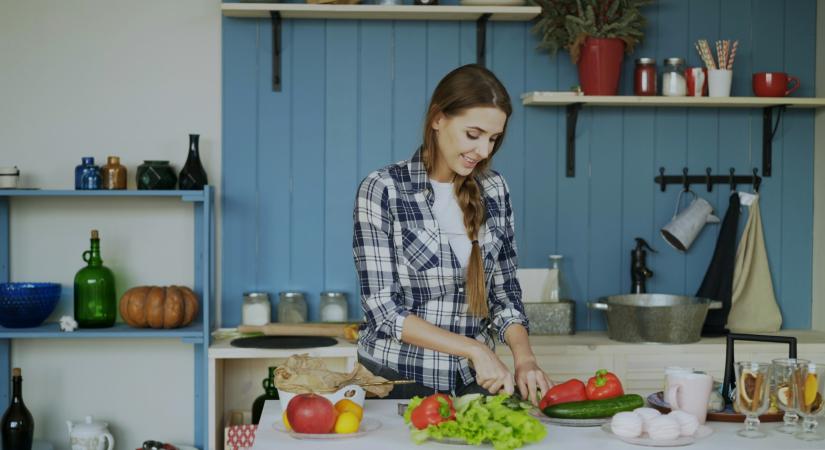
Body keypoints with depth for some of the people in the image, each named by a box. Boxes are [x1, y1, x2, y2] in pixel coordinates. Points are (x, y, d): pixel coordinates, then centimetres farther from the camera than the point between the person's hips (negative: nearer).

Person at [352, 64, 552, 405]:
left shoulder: (493, 190, 6)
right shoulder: (382, 190, -9)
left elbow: (504, 291, 11)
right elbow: (383, 307, -12)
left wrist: (524, 357, -7)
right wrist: (474, 348, -17)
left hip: (474, 379, 4)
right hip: (397, 381, -4)